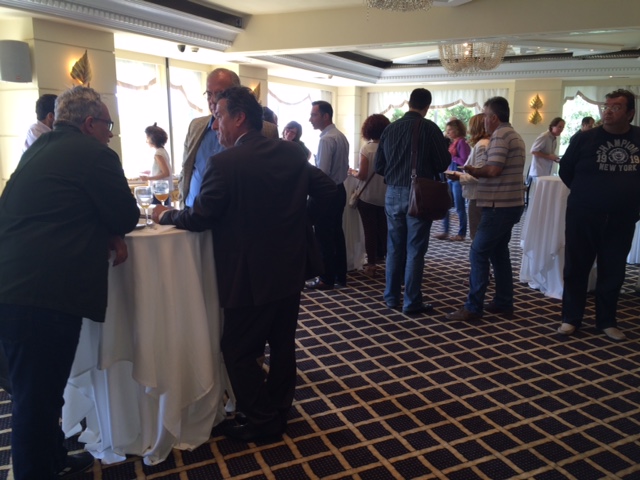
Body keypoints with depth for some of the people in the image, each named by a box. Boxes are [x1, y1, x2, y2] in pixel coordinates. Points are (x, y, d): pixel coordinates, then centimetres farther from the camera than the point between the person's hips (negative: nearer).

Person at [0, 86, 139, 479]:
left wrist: (106, 234, 13)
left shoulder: (39, 149, 19)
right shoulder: (94, 153, -8)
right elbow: (127, 216, -4)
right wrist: (113, 231, 17)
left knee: (37, 391, 21)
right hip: (44, 295, -9)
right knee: (39, 398, 3)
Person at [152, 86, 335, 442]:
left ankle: (260, 421, 22)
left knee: (240, 351, 11)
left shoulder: (226, 163, -17)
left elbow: (199, 218, -13)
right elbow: (328, 191, 4)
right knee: (283, 345, 19)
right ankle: (279, 412, 34)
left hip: (250, 278, -7)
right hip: (291, 271, 7)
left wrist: (166, 215, 5)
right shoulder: (293, 153, 1)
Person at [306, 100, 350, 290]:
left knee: (324, 237, 0)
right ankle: (340, 275, 23)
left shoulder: (326, 140, -19)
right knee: (337, 234, 14)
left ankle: (327, 279, 9)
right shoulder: (341, 137, 9)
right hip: (339, 190, 9)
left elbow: (321, 173, -23)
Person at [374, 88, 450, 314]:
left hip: (393, 194, 4)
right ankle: (412, 302, 8)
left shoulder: (390, 128, 4)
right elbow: (443, 163, -5)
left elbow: (378, 166, 8)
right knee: (414, 250, 2)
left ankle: (391, 297, 21)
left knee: (394, 247, 13)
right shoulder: (429, 128, -8)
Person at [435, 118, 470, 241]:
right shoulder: (451, 143, 14)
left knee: (459, 207, 0)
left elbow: (464, 161, -17)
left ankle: (462, 233, 10)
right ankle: (445, 231, 18)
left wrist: (451, 157, -10)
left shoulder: (462, 142, -10)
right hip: (449, 177, 9)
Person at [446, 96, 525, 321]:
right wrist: (478, 172, 7)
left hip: (500, 206, -11)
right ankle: (503, 302, 21)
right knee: (498, 252, 16)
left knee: (478, 253, -8)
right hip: (510, 203, 11)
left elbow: (493, 170, -24)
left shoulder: (500, 135, -14)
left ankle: (473, 307, -5)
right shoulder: (513, 135, 19)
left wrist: (474, 171, -6)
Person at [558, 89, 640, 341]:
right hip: (583, 216, -2)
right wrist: (585, 194, 5)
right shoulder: (585, 138, -5)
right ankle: (571, 318, 16)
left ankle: (606, 321, 24)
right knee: (576, 268, 4)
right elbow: (565, 170, 3)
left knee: (613, 272, 10)